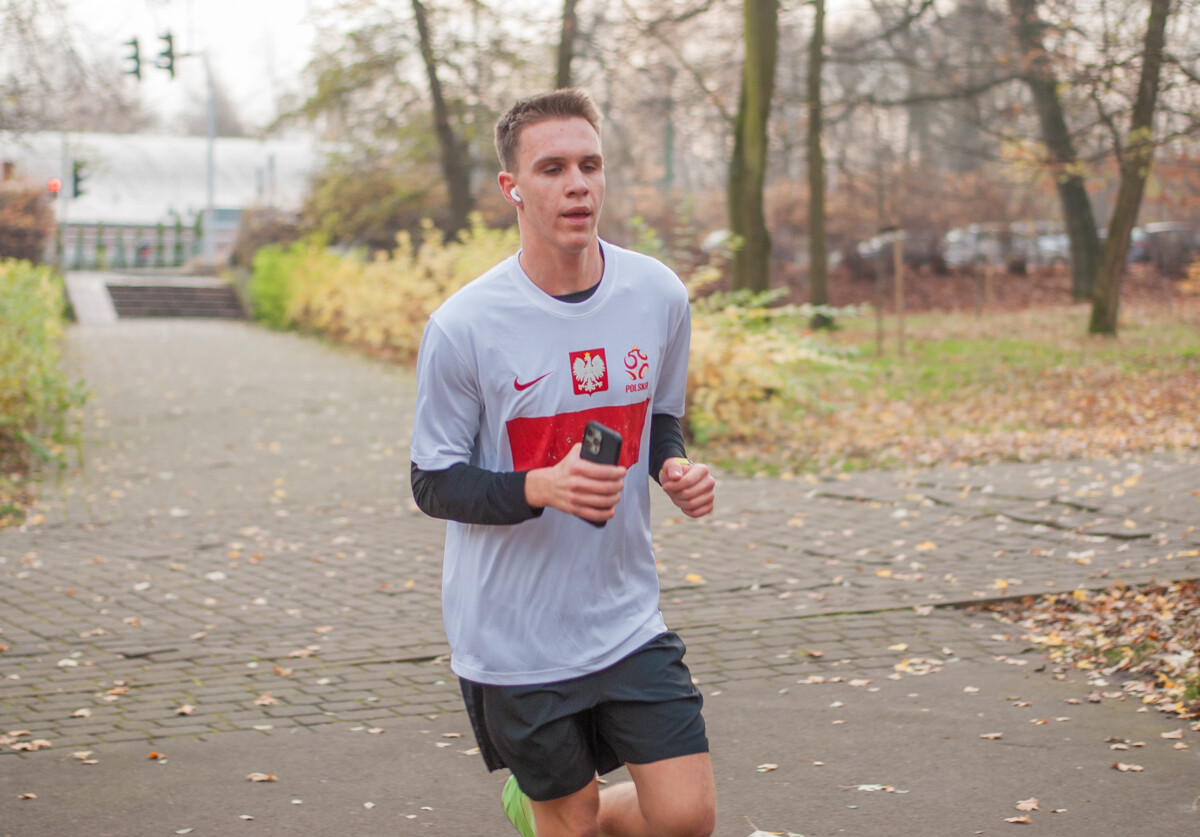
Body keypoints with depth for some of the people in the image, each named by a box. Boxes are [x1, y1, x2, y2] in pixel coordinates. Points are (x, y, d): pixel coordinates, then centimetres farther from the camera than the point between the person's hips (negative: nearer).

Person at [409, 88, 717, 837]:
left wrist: (675, 467, -9)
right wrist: (541, 486, -26)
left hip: (628, 618, 3)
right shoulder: (463, 326, -15)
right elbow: (434, 484, -8)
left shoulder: (659, 296, -3)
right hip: (513, 639, -3)